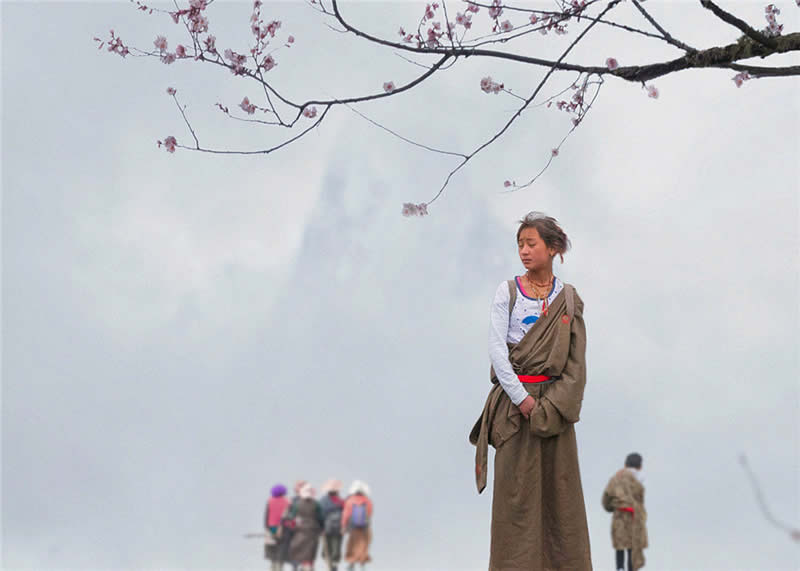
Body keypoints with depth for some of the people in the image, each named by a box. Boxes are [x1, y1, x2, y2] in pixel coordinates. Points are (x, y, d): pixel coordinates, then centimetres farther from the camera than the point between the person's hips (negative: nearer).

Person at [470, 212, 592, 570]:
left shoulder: (569, 299, 7)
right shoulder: (507, 292, 4)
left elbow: (576, 362, 3)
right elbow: (496, 348, -4)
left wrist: (554, 404, -10)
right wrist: (521, 397, -13)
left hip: (555, 401, 1)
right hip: (514, 398, -1)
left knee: (559, 489, 0)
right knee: (515, 490, -4)